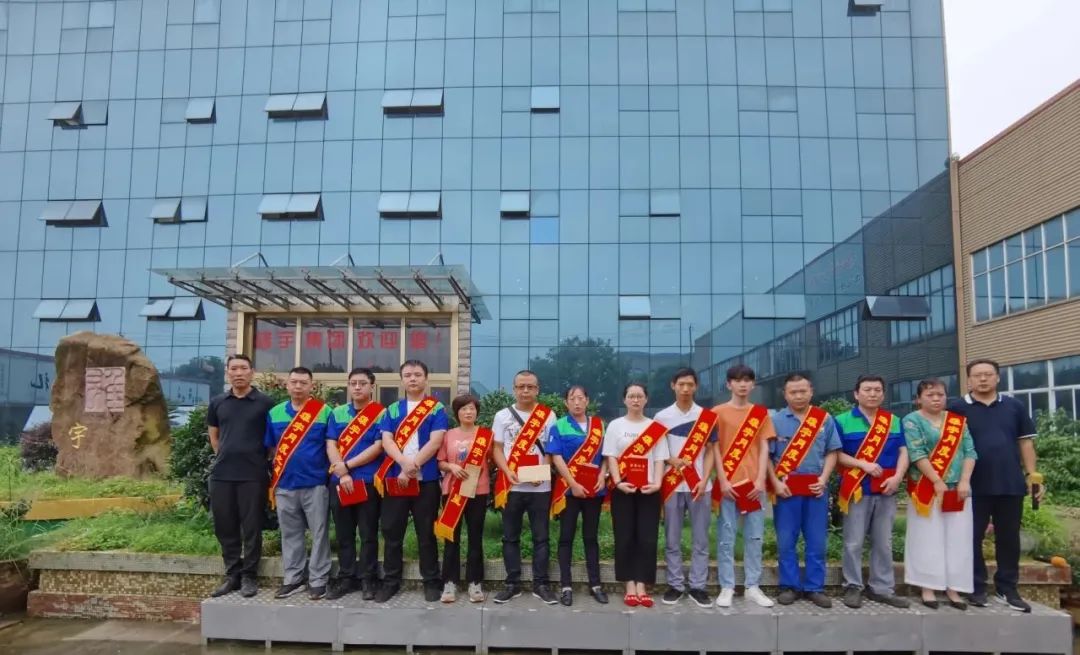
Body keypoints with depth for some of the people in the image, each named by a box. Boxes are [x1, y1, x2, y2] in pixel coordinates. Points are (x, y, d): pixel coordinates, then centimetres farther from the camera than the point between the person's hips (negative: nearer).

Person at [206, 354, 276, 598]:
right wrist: (226, 458, 12)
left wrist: (258, 459, 2)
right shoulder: (217, 402, 9)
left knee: (251, 527, 2)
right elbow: (214, 436, 20)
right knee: (224, 527, 9)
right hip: (221, 474, 4)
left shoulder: (265, 402, -2)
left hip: (253, 475, -4)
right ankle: (232, 575, 22)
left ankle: (249, 576, 14)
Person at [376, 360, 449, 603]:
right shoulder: (392, 410, 11)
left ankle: (431, 581, 16)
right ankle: (391, 581, 20)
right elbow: (386, 441, 0)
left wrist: (412, 468, -15)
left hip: (426, 480, -3)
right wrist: (404, 462, -18)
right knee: (392, 532, 8)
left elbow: (435, 442, -9)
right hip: (394, 479, 3)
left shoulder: (437, 409, 1)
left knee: (426, 533, 5)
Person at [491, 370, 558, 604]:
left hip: (540, 486, -1)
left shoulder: (548, 415, 5)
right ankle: (512, 584, 16)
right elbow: (497, 449, 5)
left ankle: (541, 584, 13)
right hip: (512, 486, 1)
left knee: (541, 537, 4)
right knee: (510, 537, 7)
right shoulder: (502, 415, 7)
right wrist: (508, 471, -13)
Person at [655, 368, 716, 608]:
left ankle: (697, 586, 14)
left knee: (700, 540, 5)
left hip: (700, 486, 0)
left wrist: (704, 480, -7)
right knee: (672, 540, 5)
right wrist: (672, 460, -13)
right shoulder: (662, 417, 3)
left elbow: (710, 451, 6)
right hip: (673, 485, 0)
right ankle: (675, 585, 15)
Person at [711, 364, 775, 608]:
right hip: (727, 483, -2)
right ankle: (727, 587, 8)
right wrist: (723, 481, -10)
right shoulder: (717, 412, 2)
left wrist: (761, 480, -5)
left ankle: (753, 587, 15)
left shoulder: (761, 413, 9)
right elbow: (715, 448, -1)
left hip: (755, 483, 2)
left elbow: (764, 448, 5)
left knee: (755, 536, 6)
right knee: (726, 537, 1)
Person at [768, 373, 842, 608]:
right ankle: (789, 586, 14)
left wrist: (823, 479, -6)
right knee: (786, 541, 4)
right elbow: (767, 455, 0)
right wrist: (776, 483, -10)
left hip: (816, 487, 1)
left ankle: (814, 588, 16)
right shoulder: (776, 420, 3)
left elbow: (832, 452, 7)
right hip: (786, 487, -1)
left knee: (816, 541, 6)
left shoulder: (825, 419, 8)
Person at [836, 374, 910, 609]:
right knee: (854, 542, -1)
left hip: (886, 490, 3)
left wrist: (897, 477, -10)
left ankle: (882, 588, 18)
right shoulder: (843, 421, 1)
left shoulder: (894, 421, 12)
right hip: (856, 489, -3)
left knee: (883, 543, 9)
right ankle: (853, 587, 9)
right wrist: (863, 464, -16)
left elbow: (903, 452, 6)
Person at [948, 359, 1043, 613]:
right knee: (973, 538, 4)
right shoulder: (957, 409, -1)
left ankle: (1007, 589, 22)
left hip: (1011, 484, 2)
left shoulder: (1015, 407, 7)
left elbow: (1025, 442, 10)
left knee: (1009, 539, 10)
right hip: (974, 486, -2)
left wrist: (1032, 475, 4)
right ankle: (976, 588, 16)